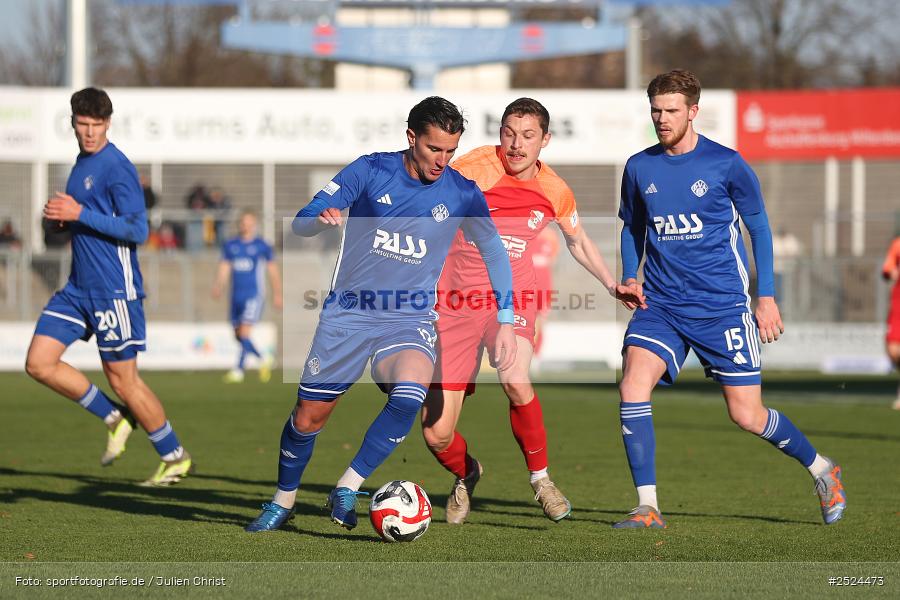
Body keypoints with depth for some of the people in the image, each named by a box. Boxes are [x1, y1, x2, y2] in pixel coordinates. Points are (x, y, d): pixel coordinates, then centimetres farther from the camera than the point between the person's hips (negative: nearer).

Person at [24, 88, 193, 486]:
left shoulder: (116, 167, -13)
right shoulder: (82, 162, 14)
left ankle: (174, 457, 15)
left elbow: (137, 230, -19)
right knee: (39, 363, -1)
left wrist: (80, 214, -22)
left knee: (122, 379, -1)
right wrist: (63, 216, 5)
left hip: (114, 289, -8)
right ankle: (114, 418, 15)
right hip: (78, 288, 8)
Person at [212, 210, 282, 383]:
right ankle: (263, 359, 26)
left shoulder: (261, 246, 0)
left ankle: (239, 370, -10)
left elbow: (273, 271, 6)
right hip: (236, 296, 5)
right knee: (238, 336, 8)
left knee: (244, 332, -17)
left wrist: (277, 295, 7)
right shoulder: (230, 246, 10)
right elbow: (224, 269, 7)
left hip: (254, 295, -5)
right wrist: (218, 286, -12)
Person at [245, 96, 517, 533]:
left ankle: (347, 490, -17)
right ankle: (282, 502, 31)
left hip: (411, 320, 0)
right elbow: (301, 223, -9)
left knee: (409, 395, -31)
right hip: (348, 313, 0)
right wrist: (320, 219, -33)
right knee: (309, 416, 5)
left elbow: (494, 252, 11)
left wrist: (506, 321, 5)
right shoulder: (371, 170, -7)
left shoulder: (461, 194, -4)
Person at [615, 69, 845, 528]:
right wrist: (629, 277, 2)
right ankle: (647, 507, -16)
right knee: (633, 386, -21)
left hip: (722, 305, -3)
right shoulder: (639, 168, 4)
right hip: (660, 303, 3)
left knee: (747, 416, -1)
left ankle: (821, 470, 27)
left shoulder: (726, 164, -5)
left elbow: (758, 226, 6)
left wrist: (766, 297, 3)